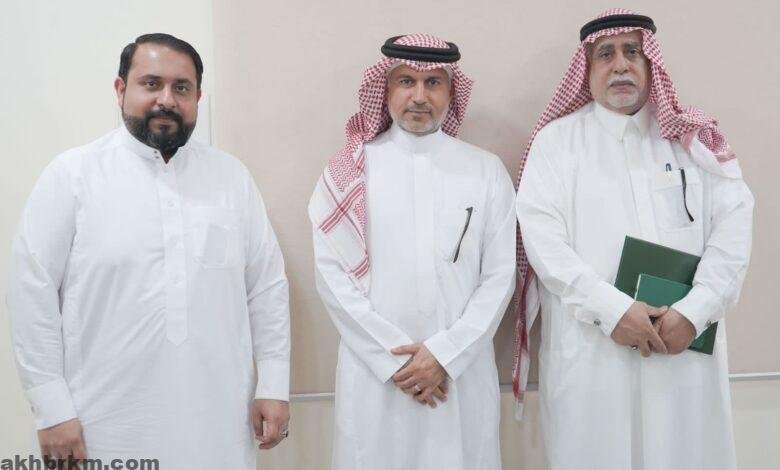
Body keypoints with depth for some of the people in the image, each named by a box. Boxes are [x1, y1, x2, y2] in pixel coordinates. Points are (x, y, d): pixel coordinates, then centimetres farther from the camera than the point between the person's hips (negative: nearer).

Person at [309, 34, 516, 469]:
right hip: (374, 371, -1)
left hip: (463, 371, 1)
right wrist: (393, 354, -9)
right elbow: (332, 273, -3)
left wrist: (445, 353, -8)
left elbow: (501, 274, 1)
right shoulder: (350, 170, 1)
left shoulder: (486, 170, 3)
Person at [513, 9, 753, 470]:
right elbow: (541, 234, -6)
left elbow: (734, 224, 1)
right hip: (587, 350, -1)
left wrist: (695, 311, -12)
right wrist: (610, 308, -15)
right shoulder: (556, 139, 4)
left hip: (686, 347, 2)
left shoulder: (695, 139, 9)